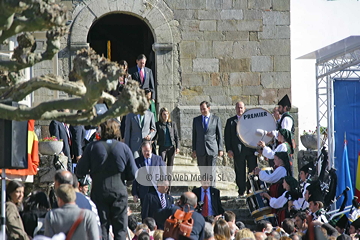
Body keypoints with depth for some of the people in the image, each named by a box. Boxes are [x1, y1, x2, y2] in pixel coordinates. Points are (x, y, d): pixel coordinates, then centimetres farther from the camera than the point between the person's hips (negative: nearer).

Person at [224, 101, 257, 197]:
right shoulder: (231, 121, 11)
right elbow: (227, 136, 7)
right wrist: (229, 149, -4)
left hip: (251, 149, 0)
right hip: (238, 150, 0)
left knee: (253, 170, -3)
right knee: (240, 172, 2)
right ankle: (242, 191, 9)